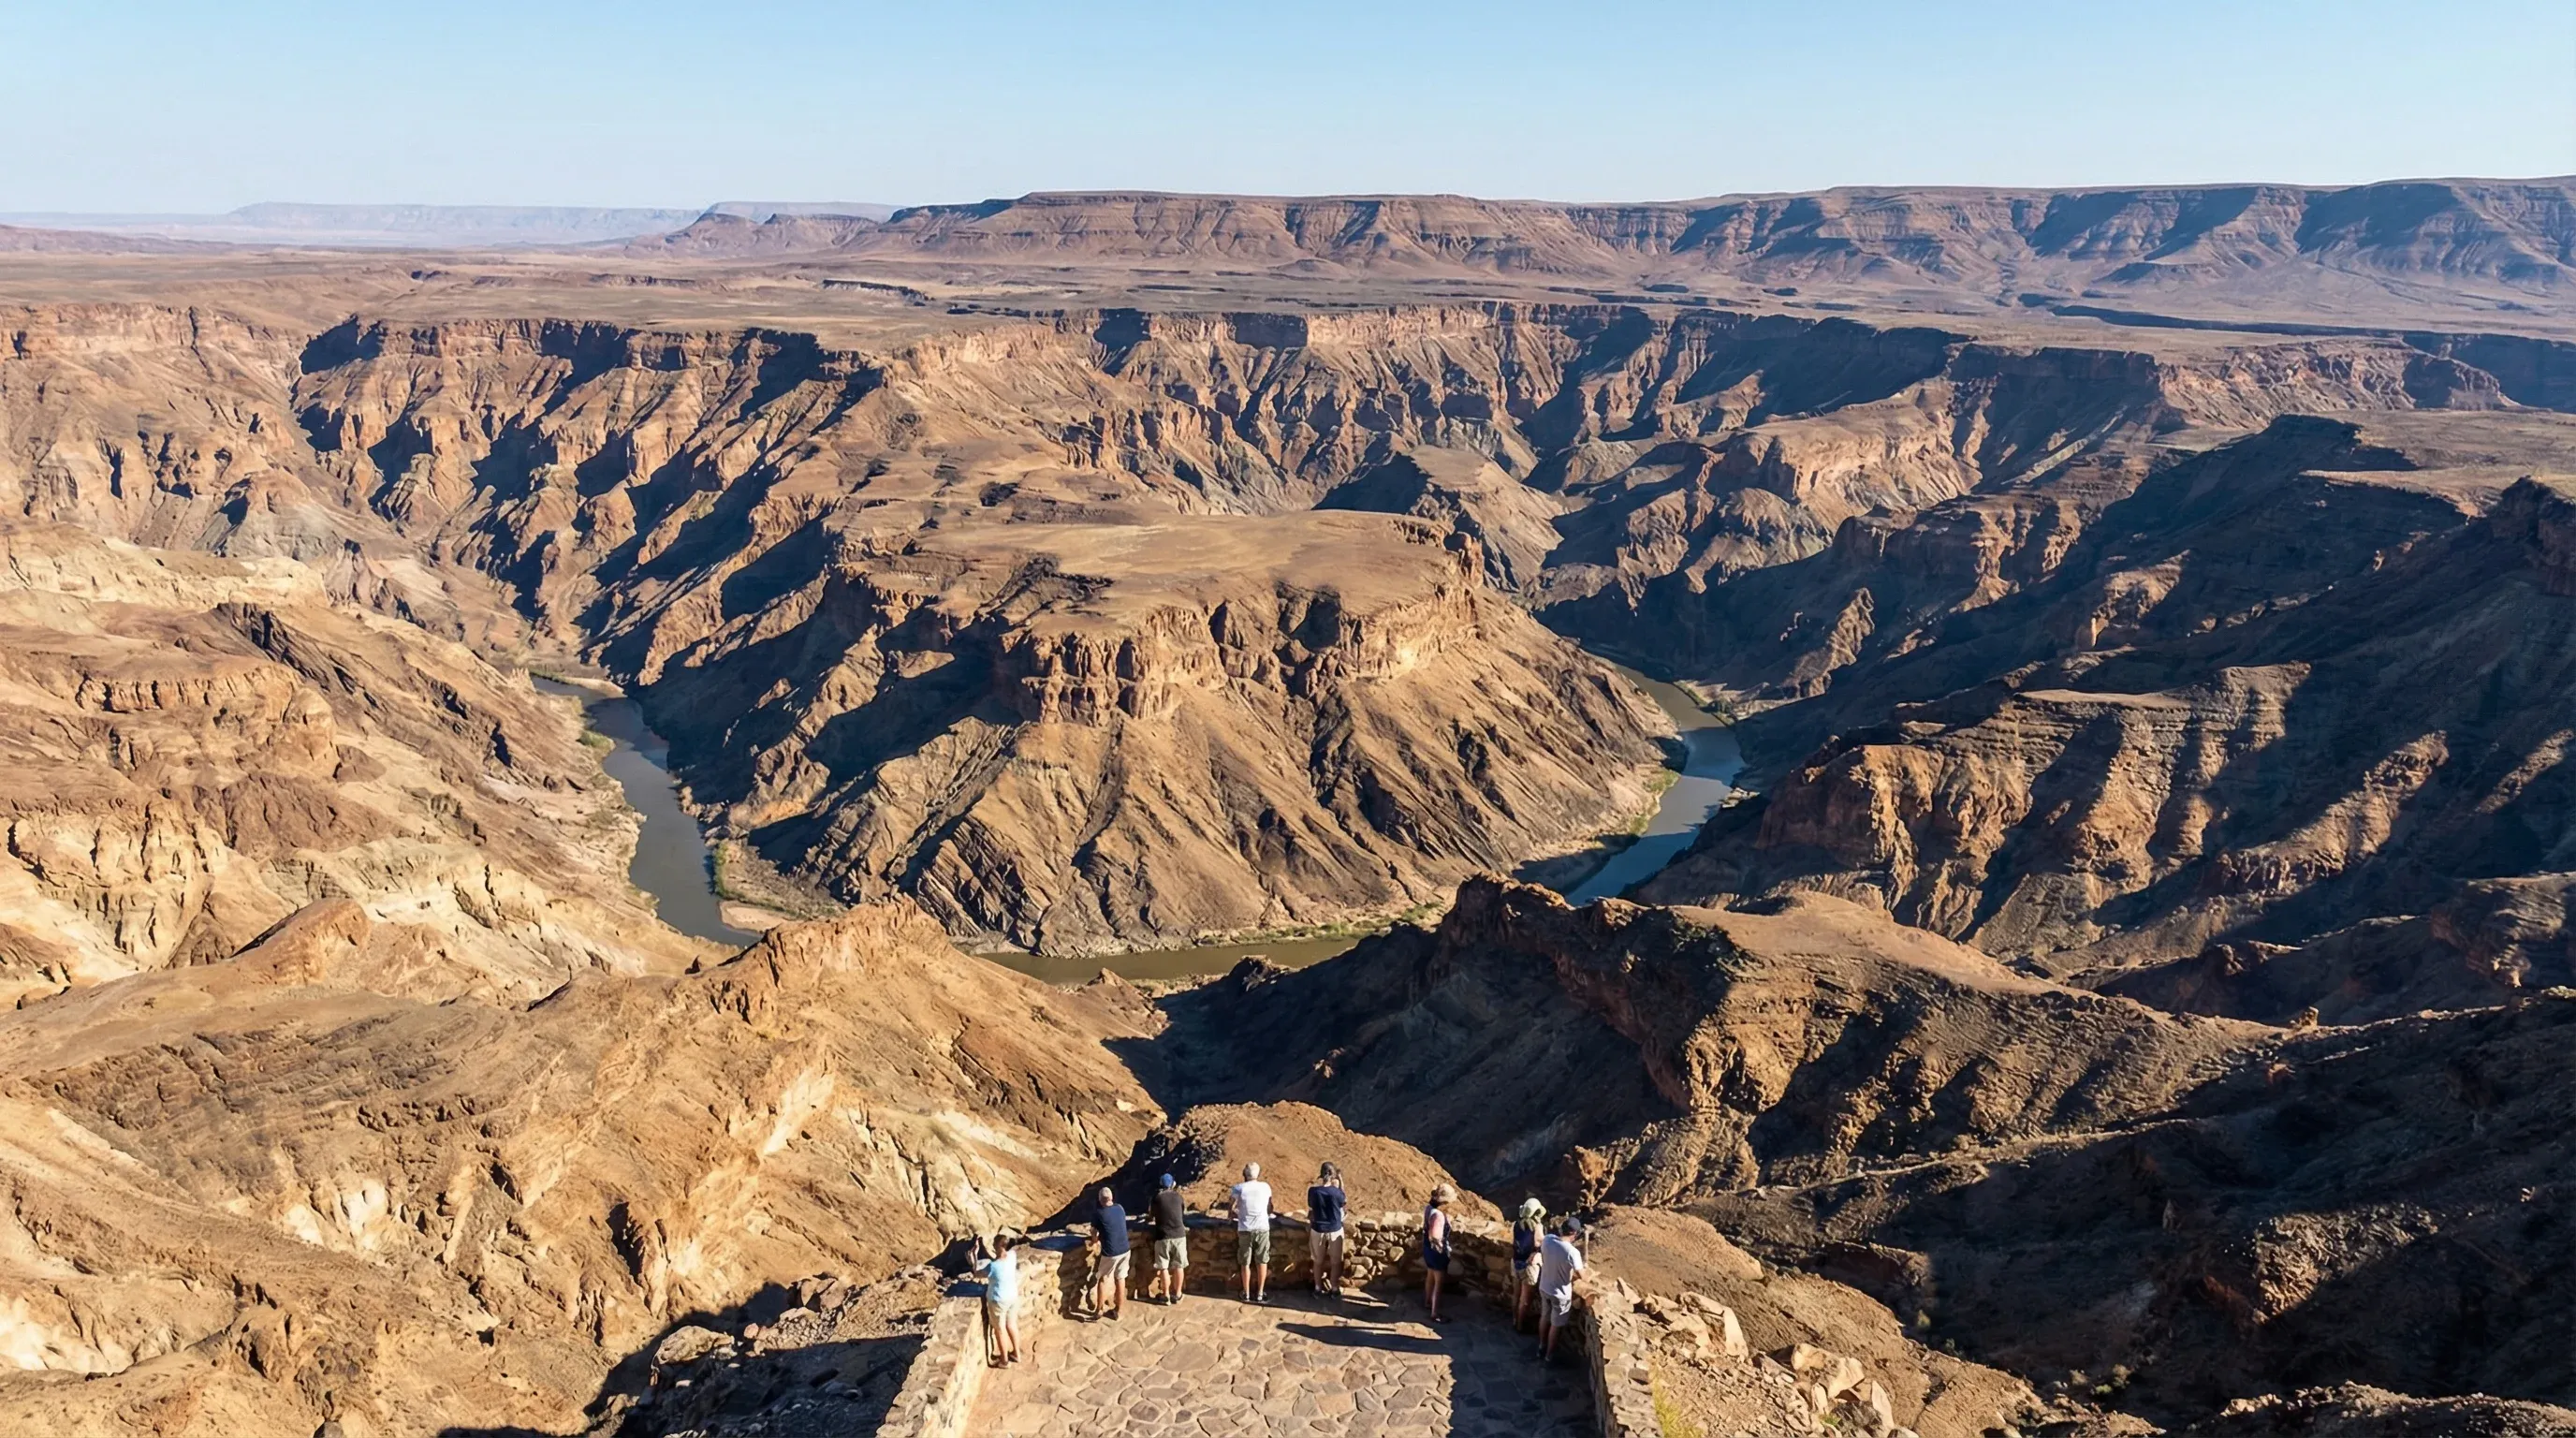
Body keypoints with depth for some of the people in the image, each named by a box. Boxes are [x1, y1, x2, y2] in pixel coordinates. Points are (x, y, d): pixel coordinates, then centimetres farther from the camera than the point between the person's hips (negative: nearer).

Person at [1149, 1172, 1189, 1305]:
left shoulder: (1157, 1197, -2)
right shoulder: (1177, 1196, 4)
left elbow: (1153, 1214, 10)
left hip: (1163, 1236, -2)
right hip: (1179, 1235, 2)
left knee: (1163, 1267, 7)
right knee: (1178, 1266, 12)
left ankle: (1166, 1295, 11)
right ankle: (1177, 1294, 18)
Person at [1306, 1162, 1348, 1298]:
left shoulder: (1313, 1191, -14)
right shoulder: (1337, 1191, -18)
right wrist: (1339, 1183, 3)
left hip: (1318, 1230, 1)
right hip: (1335, 1230, -1)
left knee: (1318, 1261, 18)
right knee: (1335, 1261, 16)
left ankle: (1318, 1288, 27)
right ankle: (1334, 1289, 23)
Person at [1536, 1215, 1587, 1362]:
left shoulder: (1548, 1239, -15)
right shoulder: (1573, 1252, -32)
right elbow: (1581, 1275, -18)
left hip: (1544, 1288, 5)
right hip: (1560, 1293, -5)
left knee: (1544, 1317, 28)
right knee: (1556, 1325, 18)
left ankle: (1541, 1347, 46)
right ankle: (1549, 1355, 34)